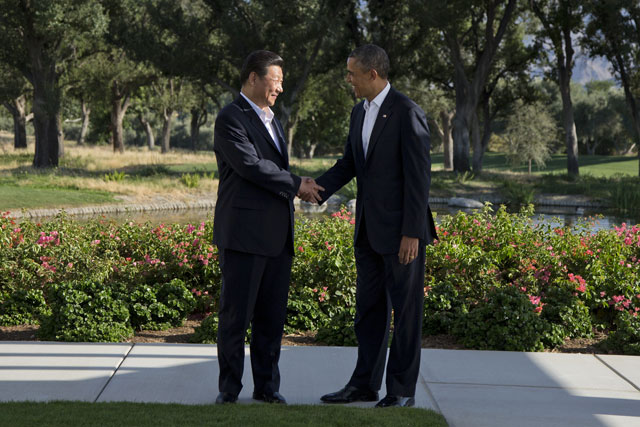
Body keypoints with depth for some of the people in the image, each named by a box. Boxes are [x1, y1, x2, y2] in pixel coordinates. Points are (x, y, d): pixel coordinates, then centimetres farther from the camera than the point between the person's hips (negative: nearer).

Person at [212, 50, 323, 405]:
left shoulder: (271, 120, 21)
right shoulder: (230, 119, -8)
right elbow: (250, 165, -17)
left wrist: (300, 186, 10)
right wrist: (295, 185, -10)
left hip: (276, 235, 8)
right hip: (243, 233, -8)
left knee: (272, 316, 8)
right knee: (236, 315, -1)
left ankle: (267, 386, 16)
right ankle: (229, 388, 8)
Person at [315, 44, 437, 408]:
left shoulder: (407, 112, -15)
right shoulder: (360, 112, 11)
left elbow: (419, 175, -17)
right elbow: (350, 164, 19)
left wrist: (412, 233, -19)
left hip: (402, 229, -8)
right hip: (369, 228, 8)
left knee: (405, 309, 2)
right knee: (369, 307, 12)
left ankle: (403, 389, 10)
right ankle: (365, 384, 20)